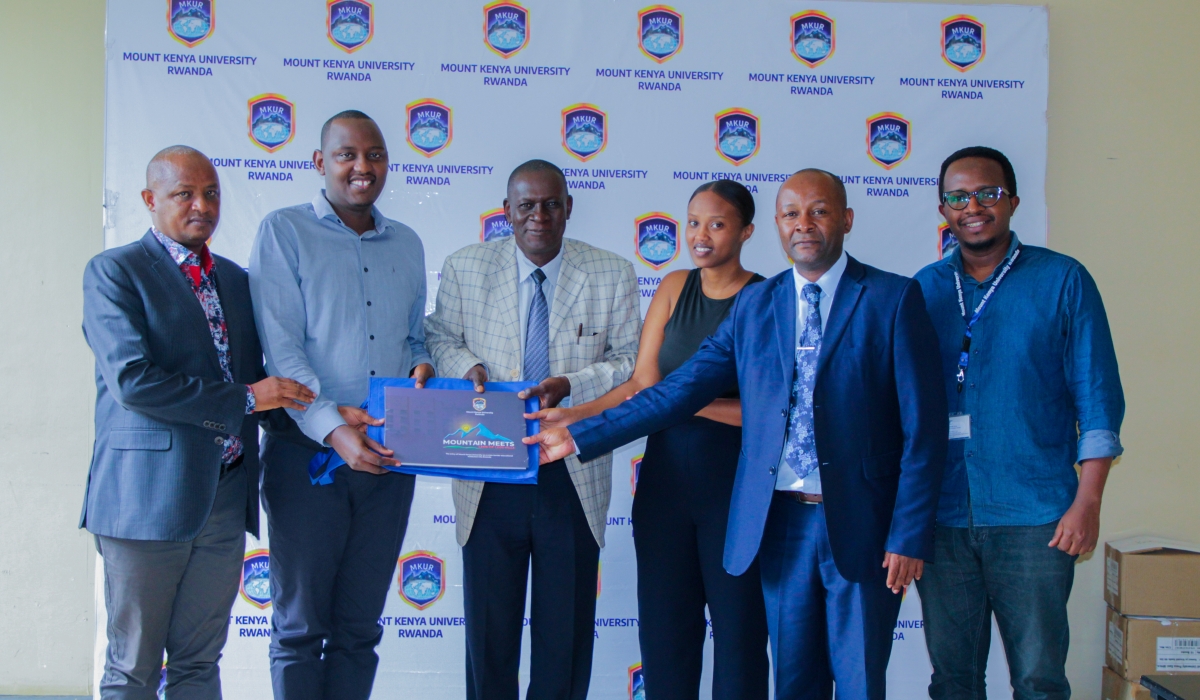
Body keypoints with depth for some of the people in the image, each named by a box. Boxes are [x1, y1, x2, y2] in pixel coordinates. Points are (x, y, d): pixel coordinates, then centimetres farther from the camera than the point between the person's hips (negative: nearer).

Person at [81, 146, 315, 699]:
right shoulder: (114, 271, -4)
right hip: (149, 494, -6)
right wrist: (246, 399, -15)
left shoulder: (235, 279, 16)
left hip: (226, 497, 6)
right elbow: (133, 382, -16)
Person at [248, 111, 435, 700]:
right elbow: (281, 348, -11)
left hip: (388, 455, 4)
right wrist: (333, 429, -22)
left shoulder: (406, 244, 14)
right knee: (299, 625, 4)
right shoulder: (284, 232, -1)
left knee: (359, 628, 11)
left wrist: (422, 365, -3)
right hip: (307, 452, -4)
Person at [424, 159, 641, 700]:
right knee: (488, 622, 10)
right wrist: (467, 365, -11)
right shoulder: (465, 268, 5)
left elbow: (632, 362, 1)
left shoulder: (612, 275, 2)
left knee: (567, 628, 9)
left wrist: (571, 384, -15)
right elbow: (440, 338, 12)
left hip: (573, 476, 0)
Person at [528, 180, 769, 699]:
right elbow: (642, 387, 4)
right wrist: (574, 418, -7)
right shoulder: (674, 289, 8)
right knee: (664, 621, 9)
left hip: (734, 481, -4)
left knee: (739, 623, 5)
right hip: (666, 476, 4)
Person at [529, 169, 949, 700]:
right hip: (780, 522, 3)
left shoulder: (894, 298, -2)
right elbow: (682, 388, 7)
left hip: (859, 525, -3)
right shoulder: (755, 305, 9)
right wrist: (580, 436, 3)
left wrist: (909, 536, -10)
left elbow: (923, 428, -5)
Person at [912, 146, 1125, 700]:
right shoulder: (924, 289, 9)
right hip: (942, 518, 3)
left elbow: (1098, 397, -1)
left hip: (1034, 518, -2)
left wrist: (1087, 502, -8)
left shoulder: (1063, 280, 1)